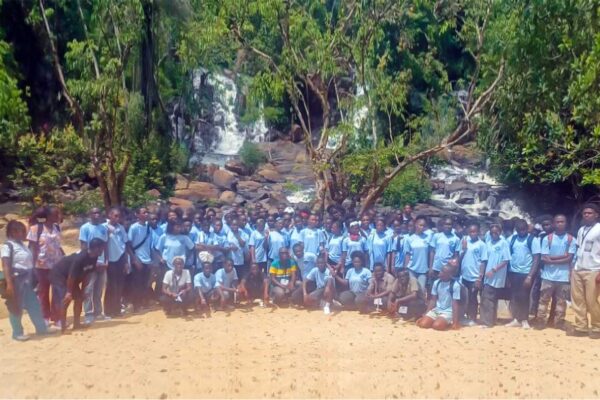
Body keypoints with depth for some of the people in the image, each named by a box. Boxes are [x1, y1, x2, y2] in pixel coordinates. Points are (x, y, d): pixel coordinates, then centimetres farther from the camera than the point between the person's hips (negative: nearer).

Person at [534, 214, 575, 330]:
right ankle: (540, 322, 8)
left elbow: (570, 258, -5)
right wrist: (562, 256, -11)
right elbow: (544, 258, -5)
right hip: (548, 275, 0)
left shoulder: (571, 239, 3)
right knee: (543, 300, 2)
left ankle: (559, 323, 16)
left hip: (563, 276, 1)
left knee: (561, 301, 7)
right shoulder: (547, 238, 1)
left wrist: (553, 260, -11)